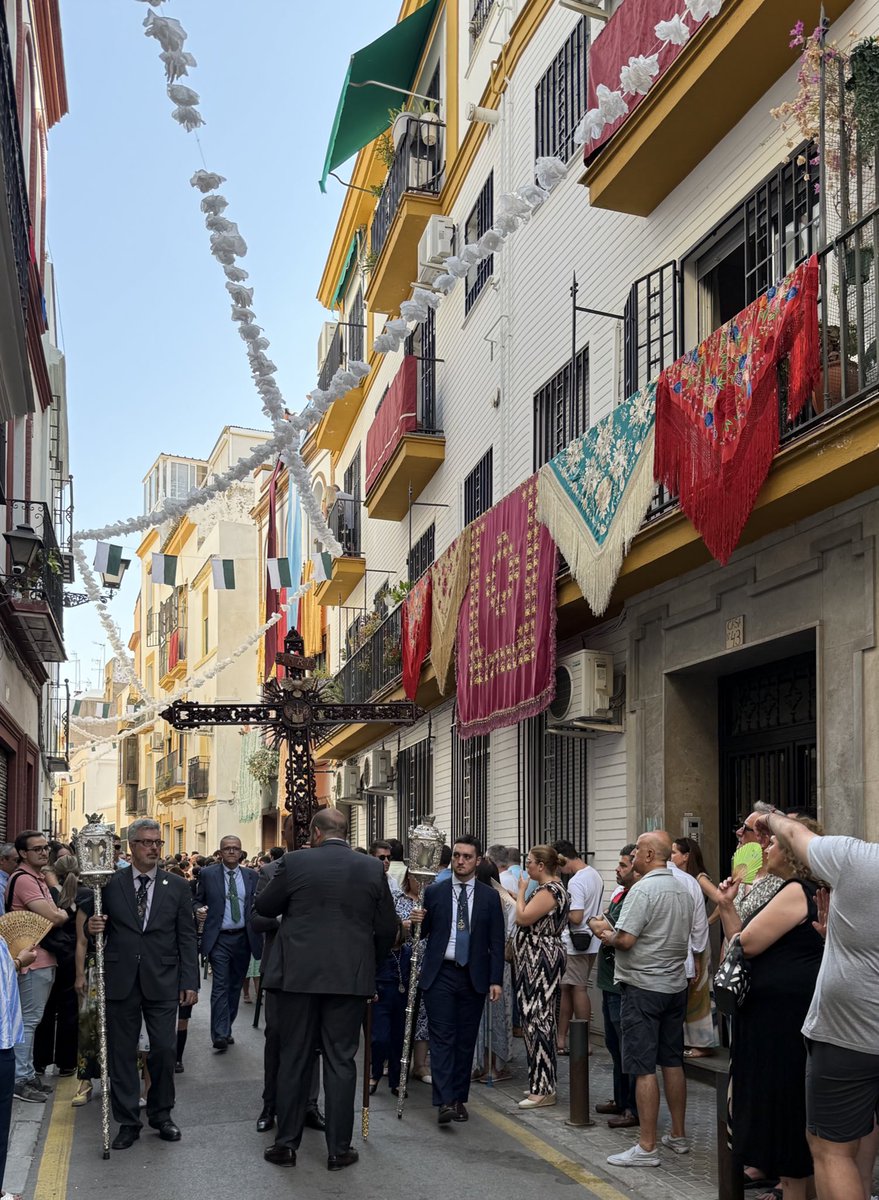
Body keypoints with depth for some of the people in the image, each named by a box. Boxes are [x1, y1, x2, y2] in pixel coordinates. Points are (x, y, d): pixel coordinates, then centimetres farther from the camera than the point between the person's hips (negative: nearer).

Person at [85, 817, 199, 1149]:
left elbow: (187, 937, 5)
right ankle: (128, 1122, 18)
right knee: (122, 1053, 6)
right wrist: (92, 928, -14)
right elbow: (99, 928, 11)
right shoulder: (110, 885, 3)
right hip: (121, 981, 0)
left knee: (165, 1050, 2)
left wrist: (190, 982, -1)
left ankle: (161, 1115, 21)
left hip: (162, 982, 0)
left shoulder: (177, 886, 5)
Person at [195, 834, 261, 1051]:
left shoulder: (251, 876, 7)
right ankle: (219, 1035, -10)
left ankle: (227, 1030, 25)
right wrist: (199, 909, -13)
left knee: (236, 986, 12)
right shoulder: (207, 874, 1)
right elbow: (198, 900, 8)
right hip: (219, 939, -3)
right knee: (220, 986, -10)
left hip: (243, 938, 3)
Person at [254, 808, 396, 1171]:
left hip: (298, 974, -1)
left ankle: (286, 1144, 16)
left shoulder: (295, 862, -5)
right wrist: (368, 962, 19)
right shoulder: (372, 868, 0)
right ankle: (338, 1149, 12)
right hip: (351, 977, 1)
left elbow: (263, 907, 6)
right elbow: (388, 928, 4)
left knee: (294, 1059, 9)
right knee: (341, 1060, 7)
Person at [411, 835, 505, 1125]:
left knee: (466, 1040, 7)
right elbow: (423, 933, 8)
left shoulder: (489, 897, 4)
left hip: (474, 977, 1)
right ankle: (444, 1102, -11)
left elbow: (496, 942, 4)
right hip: (440, 974, -1)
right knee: (442, 1038, -8)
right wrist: (417, 922, -15)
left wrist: (496, 980, -3)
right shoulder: (433, 892, 3)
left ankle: (459, 1099, 17)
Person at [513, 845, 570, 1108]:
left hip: (541, 961, -11)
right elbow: (529, 920, 17)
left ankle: (544, 1089, -5)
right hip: (538, 961, 11)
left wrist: (521, 891, -7)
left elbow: (523, 918, -20)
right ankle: (542, 1083, 21)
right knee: (538, 1020, 14)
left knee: (537, 1020, -8)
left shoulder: (550, 891, -17)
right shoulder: (552, 888, 16)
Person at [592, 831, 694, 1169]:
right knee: (672, 1062, 15)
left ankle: (647, 1147, -2)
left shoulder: (643, 890, -16)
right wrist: (613, 933, 17)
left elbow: (626, 940, -21)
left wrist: (605, 932, 1)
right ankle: (678, 1136, 23)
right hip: (676, 986, 8)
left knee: (644, 1068, -4)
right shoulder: (683, 891, 10)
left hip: (643, 987, -8)